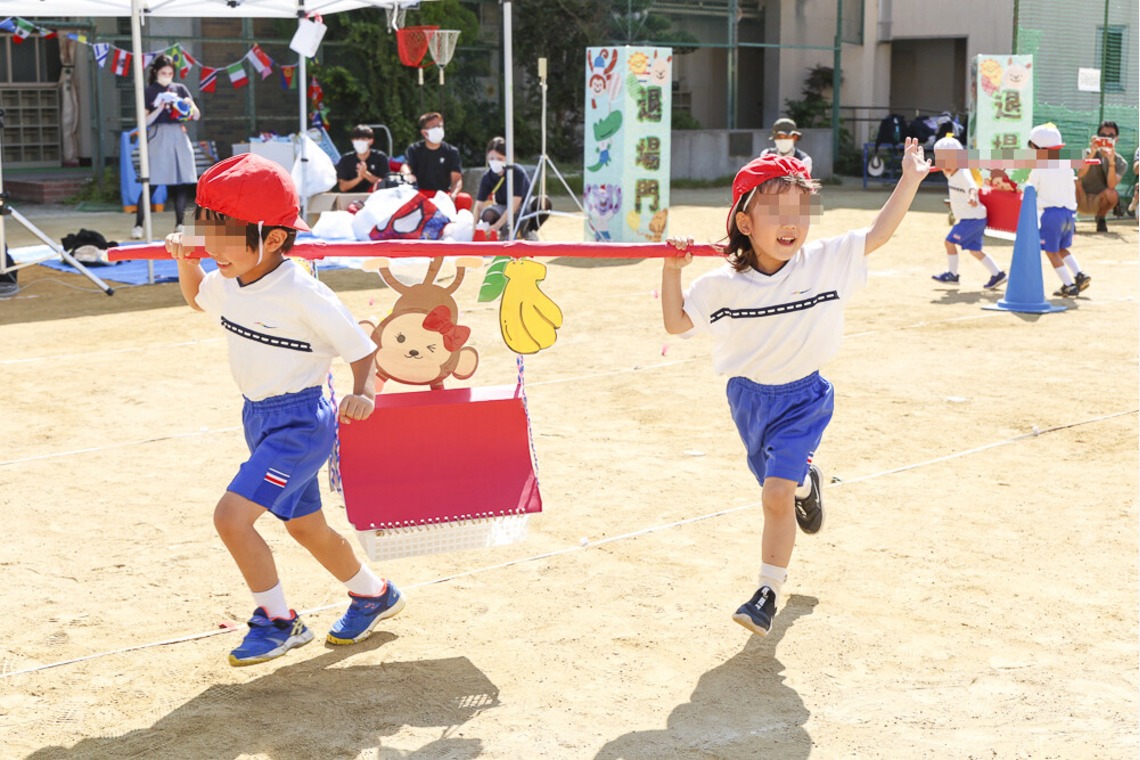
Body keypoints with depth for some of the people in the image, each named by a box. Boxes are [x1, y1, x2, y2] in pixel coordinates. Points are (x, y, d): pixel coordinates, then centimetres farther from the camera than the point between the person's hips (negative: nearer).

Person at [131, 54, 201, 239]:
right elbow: (145, 121, -3)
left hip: (179, 137, 3)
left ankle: (179, 224, 11)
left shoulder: (180, 89, 11)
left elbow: (196, 116, 10)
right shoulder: (149, 92, 3)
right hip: (158, 138, -3)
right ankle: (138, 225, -6)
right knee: (151, 184, -8)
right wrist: (160, 109, -16)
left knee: (182, 182, 1)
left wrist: (190, 104, -10)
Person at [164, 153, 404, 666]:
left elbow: (363, 347, -17)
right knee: (304, 525, 20)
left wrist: (363, 393, -34)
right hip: (259, 417, 9)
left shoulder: (301, 294, -24)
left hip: (299, 421, -9)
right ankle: (374, 594, 44)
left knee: (231, 515, -18)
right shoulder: (227, 284, -2)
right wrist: (185, 261, 4)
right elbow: (196, 298, 23)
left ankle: (278, 621, 1)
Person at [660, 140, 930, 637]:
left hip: (801, 398, -2)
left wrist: (910, 179, -11)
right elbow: (676, 324, -2)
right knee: (782, 483, 22)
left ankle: (768, 591, 1)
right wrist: (672, 271, -14)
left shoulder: (825, 262, -12)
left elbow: (878, 234, -6)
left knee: (776, 494, -14)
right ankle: (805, 483, 60)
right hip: (748, 397, 3)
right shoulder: (721, 284, -11)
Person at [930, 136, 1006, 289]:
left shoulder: (963, 174, -23)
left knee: (949, 241, -5)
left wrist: (972, 196, -63)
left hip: (973, 218, -10)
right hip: (967, 218, 10)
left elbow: (972, 186, -45)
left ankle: (952, 274, 9)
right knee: (974, 249, 14)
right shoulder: (951, 174, 4)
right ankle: (997, 274, 16)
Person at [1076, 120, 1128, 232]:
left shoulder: (1121, 163, -4)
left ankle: (1101, 219, -1)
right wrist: (1092, 153, -36)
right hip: (1080, 201, 0)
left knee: (1112, 194, -33)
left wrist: (1111, 161, -33)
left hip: (1098, 203, 0)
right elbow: (1080, 174, -25)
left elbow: (1111, 185, -23)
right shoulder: (1088, 153, -4)